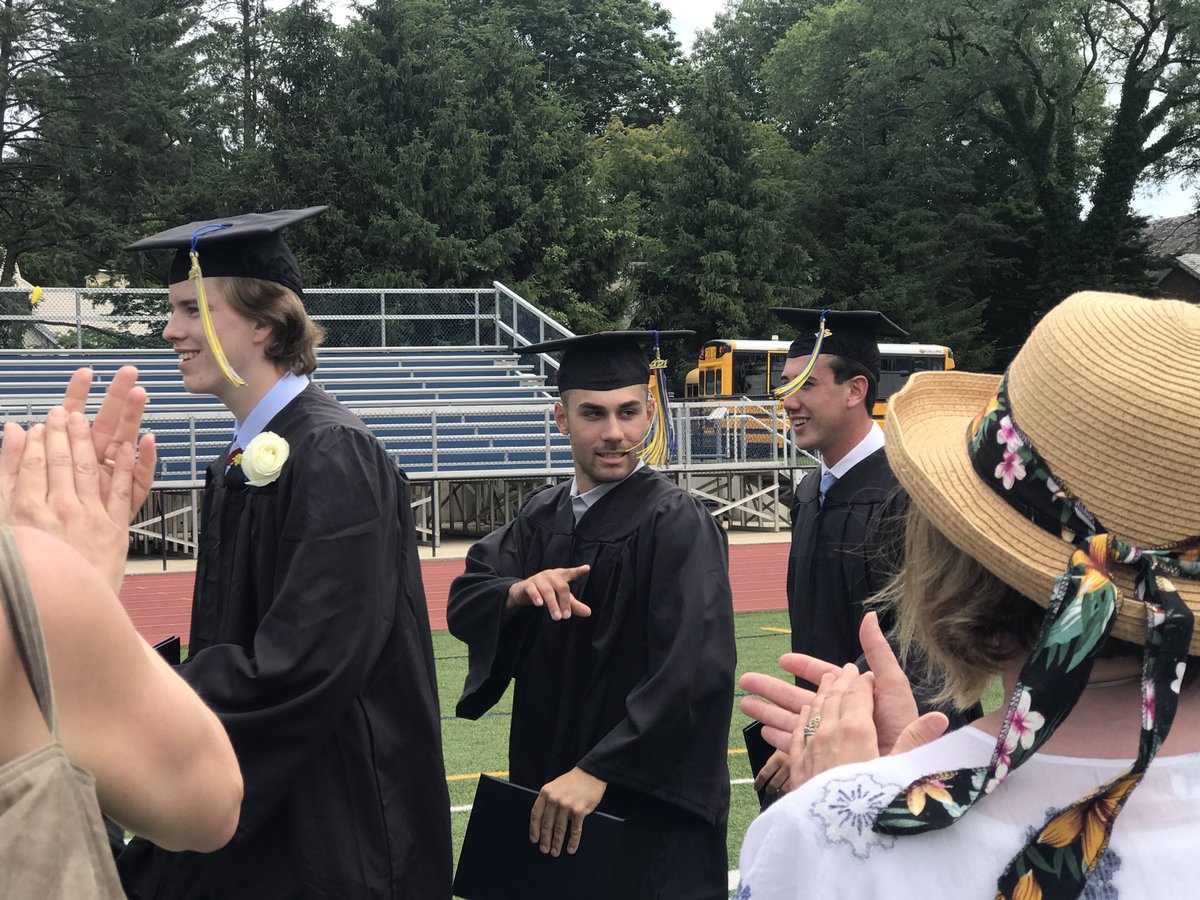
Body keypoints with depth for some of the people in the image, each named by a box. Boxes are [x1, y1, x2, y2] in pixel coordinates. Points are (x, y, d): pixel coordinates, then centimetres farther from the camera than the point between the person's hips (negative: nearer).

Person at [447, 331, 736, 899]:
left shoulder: (676, 523, -14)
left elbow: (695, 671, -24)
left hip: (648, 799, -6)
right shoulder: (543, 516, 6)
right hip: (544, 784, 6)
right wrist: (520, 591, -23)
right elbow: (464, 604, -1)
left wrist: (597, 772, -28)